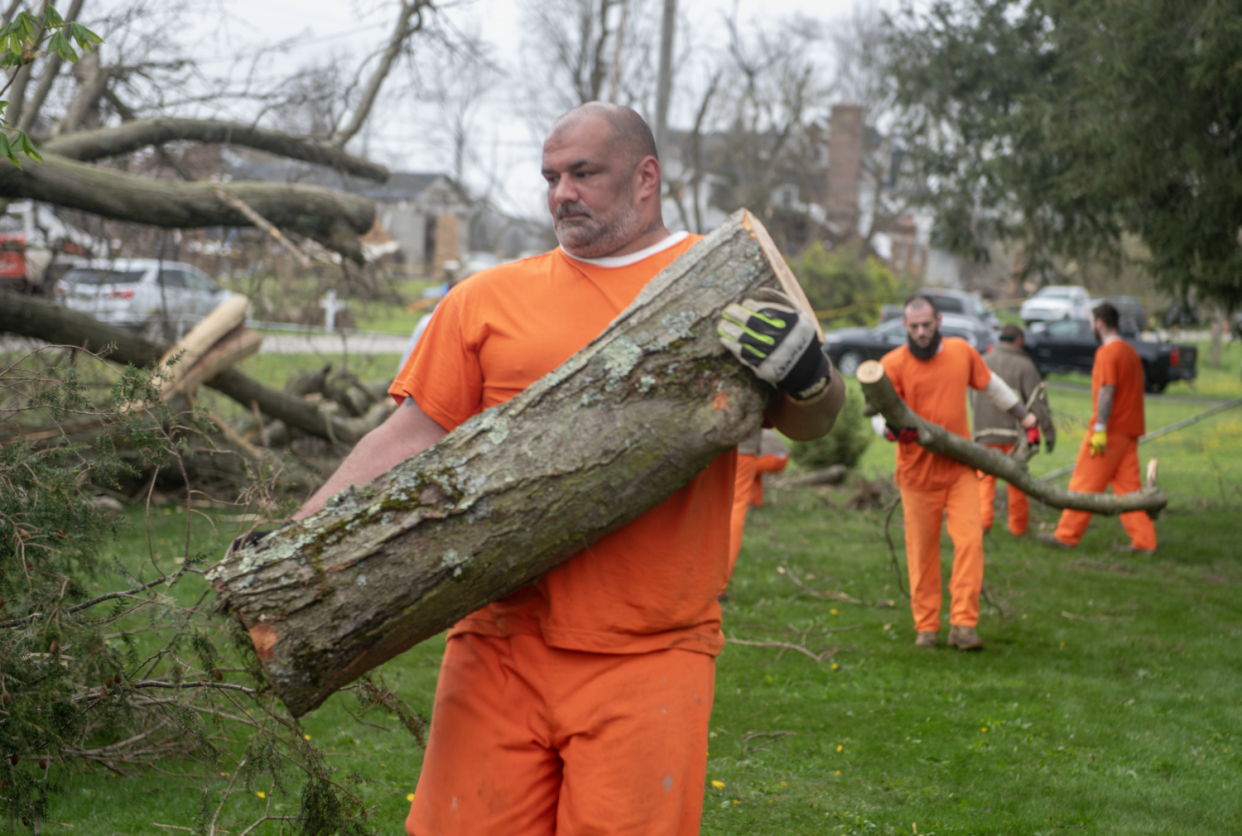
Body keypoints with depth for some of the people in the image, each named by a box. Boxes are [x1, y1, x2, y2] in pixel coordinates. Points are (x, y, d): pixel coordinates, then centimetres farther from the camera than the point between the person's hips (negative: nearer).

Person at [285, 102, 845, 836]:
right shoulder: (487, 299, 10)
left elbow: (810, 424, 7)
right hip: (502, 647, 2)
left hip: (650, 661, -1)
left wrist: (805, 373, -16)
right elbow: (411, 438, 10)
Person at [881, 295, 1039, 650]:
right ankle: (926, 628, 13)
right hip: (917, 470, -2)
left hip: (960, 467, 2)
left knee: (969, 541, -10)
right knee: (922, 550, 3)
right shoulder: (892, 363, -6)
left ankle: (963, 624, -9)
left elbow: (990, 384, 21)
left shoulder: (961, 351, 5)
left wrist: (1023, 415, 27)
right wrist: (891, 430, -30)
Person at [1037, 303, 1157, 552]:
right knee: (1128, 485, 7)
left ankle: (1066, 535, 3)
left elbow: (1106, 391, -20)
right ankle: (1143, 540, 3)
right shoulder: (1130, 351, 16)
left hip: (1110, 429, -8)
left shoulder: (1107, 353, -12)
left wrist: (1100, 429, -23)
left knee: (1085, 484, -2)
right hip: (1130, 429, 8)